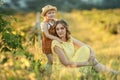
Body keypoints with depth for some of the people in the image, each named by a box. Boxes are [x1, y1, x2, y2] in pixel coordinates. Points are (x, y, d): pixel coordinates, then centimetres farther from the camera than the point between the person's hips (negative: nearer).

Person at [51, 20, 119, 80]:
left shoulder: (70, 39, 2)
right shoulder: (56, 43, -19)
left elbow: (87, 47, -1)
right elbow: (66, 63, -25)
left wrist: (92, 54, -24)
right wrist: (87, 63, -23)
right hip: (60, 71, -7)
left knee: (85, 49, -4)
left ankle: (108, 71, -3)